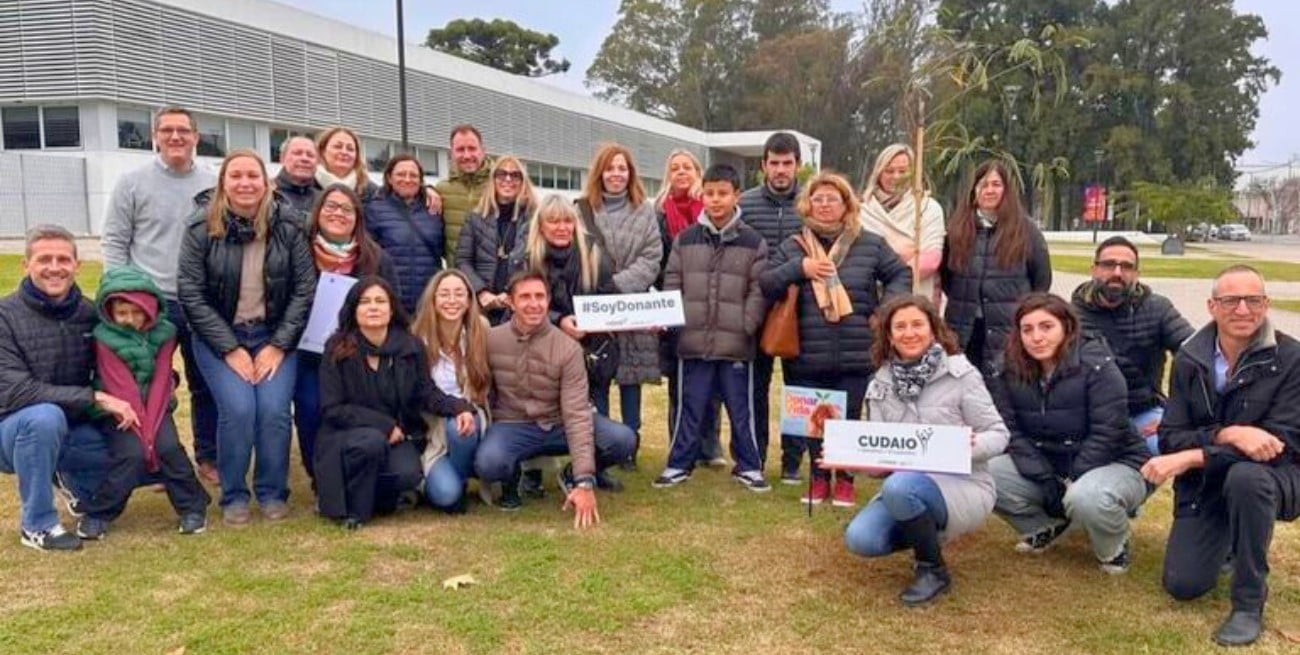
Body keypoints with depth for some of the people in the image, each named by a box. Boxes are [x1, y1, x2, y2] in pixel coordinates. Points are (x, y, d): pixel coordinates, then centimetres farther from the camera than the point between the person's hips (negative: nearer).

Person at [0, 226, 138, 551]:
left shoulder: (89, 313, -2)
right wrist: (94, 398, -31)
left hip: (73, 431, 4)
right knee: (45, 417, -37)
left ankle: (77, 482, 16)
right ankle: (37, 525, -16)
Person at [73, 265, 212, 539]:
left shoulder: (163, 333, -5)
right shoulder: (105, 338, -14)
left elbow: (160, 383, -9)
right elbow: (122, 389, -17)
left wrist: (149, 429, -16)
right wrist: (141, 433, -20)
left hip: (154, 407, 2)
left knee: (169, 446, -20)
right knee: (132, 453, -22)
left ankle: (193, 506, -3)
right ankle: (97, 513, -3)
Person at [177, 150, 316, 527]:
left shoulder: (287, 227, -5)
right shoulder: (202, 229, -7)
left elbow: (305, 289, -4)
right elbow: (191, 294, -8)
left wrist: (278, 346, -10)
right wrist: (230, 349, -13)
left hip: (274, 336, 1)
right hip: (219, 337, -1)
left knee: (274, 409, -17)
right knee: (238, 409, -20)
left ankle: (272, 493, 5)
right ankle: (233, 497, 2)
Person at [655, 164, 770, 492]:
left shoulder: (753, 242, 1)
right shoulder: (685, 239, 7)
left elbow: (758, 291, -1)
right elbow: (671, 284, 9)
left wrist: (746, 327, -9)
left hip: (736, 343, -1)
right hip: (693, 340, 1)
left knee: (742, 409, 8)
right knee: (689, 407, 10)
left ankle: (748, 466, 23)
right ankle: (679, 464, 23)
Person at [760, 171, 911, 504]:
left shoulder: (870, 244, 5)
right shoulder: (792, 247, 6)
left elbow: (901, 275, 10)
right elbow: (764, 284, 0)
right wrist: (798, 268, -12)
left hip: (856, 355, -1)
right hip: (808, 357, 1)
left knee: (849, 419, 7)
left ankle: (845, 480, 24)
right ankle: (818, 478, 26)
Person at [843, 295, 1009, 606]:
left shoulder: (961, 374, -7)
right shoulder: (881, 384, 6)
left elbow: (998, 433, -6)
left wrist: (973, 446, -28)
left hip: (963, 486, -5)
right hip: (906, 487, 5)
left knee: (900, 487, -35)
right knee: (860, 539, -20)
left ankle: (933, 569, -8)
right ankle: (927, 531, 12)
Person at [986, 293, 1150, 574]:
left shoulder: (1097, 365, -17)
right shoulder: (1009, 372, -3)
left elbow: (1106, 434, -20)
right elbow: (1012, 432, -8)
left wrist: (1072, 482, -22)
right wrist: (1045, 479, -20)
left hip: (1114, 464, -5)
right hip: (1046, 466, 5)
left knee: (1085, 497, -40)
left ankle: (1114, 548, -2)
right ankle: (1045, 526, 10)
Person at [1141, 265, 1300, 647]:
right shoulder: (1189, 359, -6)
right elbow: (1170, 438, -8)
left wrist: (1192, 456, -29)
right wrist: (1225, 435, -30)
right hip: (1204, 486, 3)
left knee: (1245, 476, -38)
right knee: (1182, 585, -8)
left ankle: (1249, 603, -18)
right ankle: (1229, 542, 29)